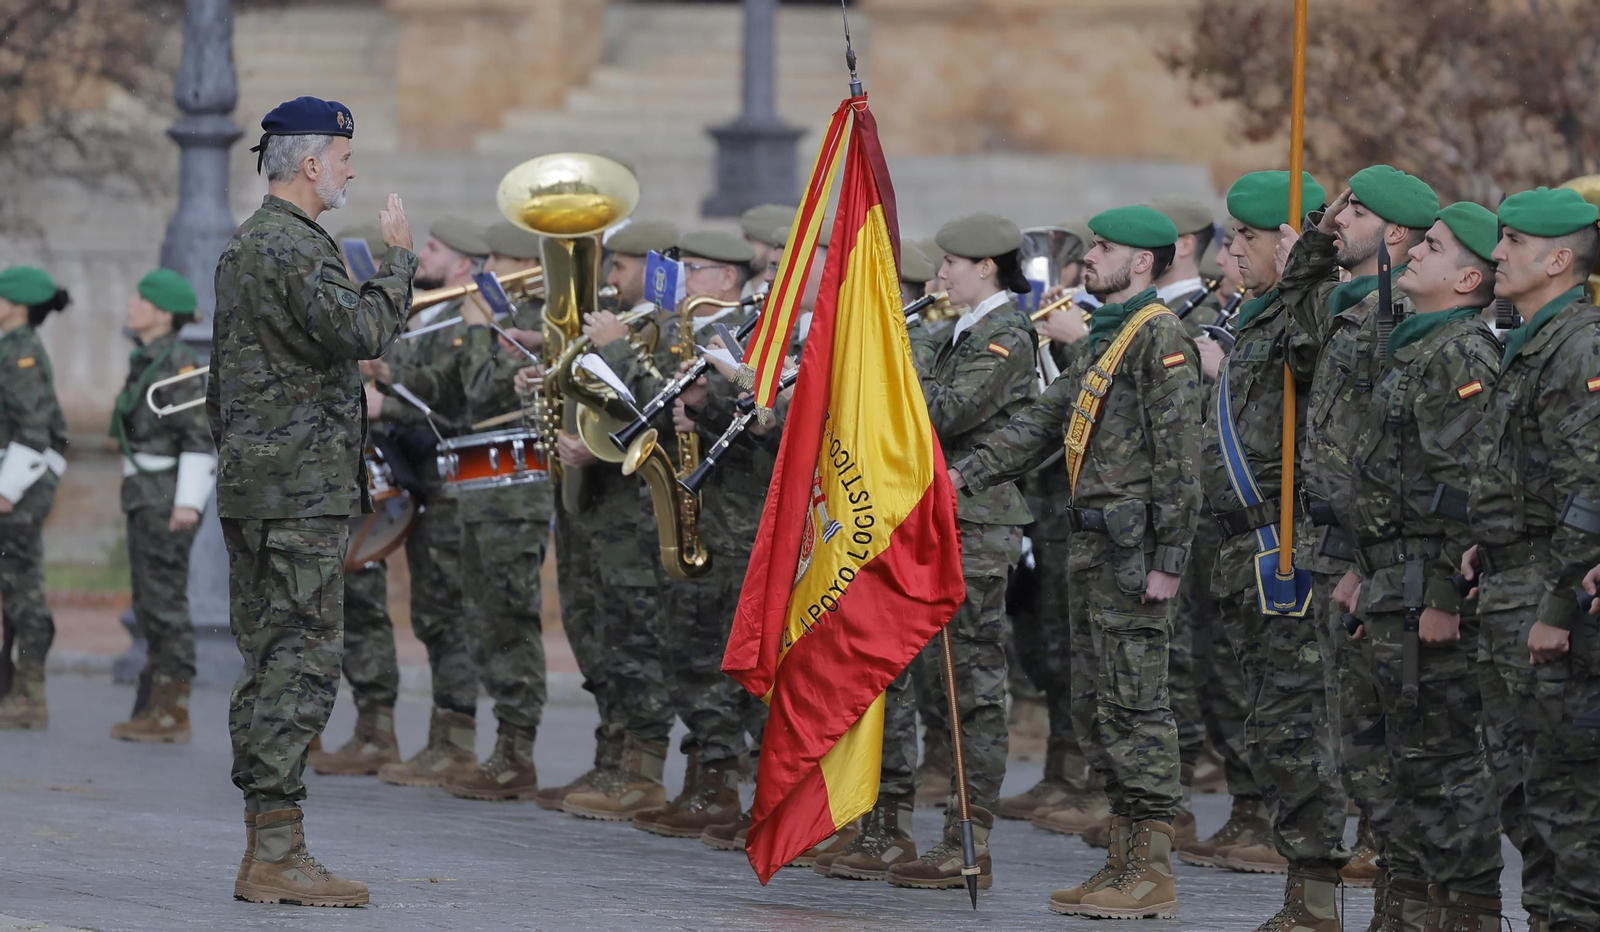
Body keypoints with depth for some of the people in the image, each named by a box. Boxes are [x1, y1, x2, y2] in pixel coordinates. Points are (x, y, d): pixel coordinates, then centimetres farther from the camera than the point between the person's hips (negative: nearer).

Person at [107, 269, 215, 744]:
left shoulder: (180, 363, -13)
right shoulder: (146, 361, 16)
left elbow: (201, 436, -18)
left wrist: (188, 502, -23)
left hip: (169, 495, -10)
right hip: (144, 493, 10)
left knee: (164, 600, -9)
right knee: (150, 603, 10)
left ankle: (173, 715, -8)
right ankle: (160, 709, 12)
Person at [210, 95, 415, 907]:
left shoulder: (243, 246, 19)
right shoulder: (293, 247, -14)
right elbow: (362, 331, -26)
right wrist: (398, 256, -12)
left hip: (250, 483, 10)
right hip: (302, 484, -10)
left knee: (266, 661, 10)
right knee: (302, 660, -10)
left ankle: (263, 849, 12)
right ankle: (277, 853, -12)